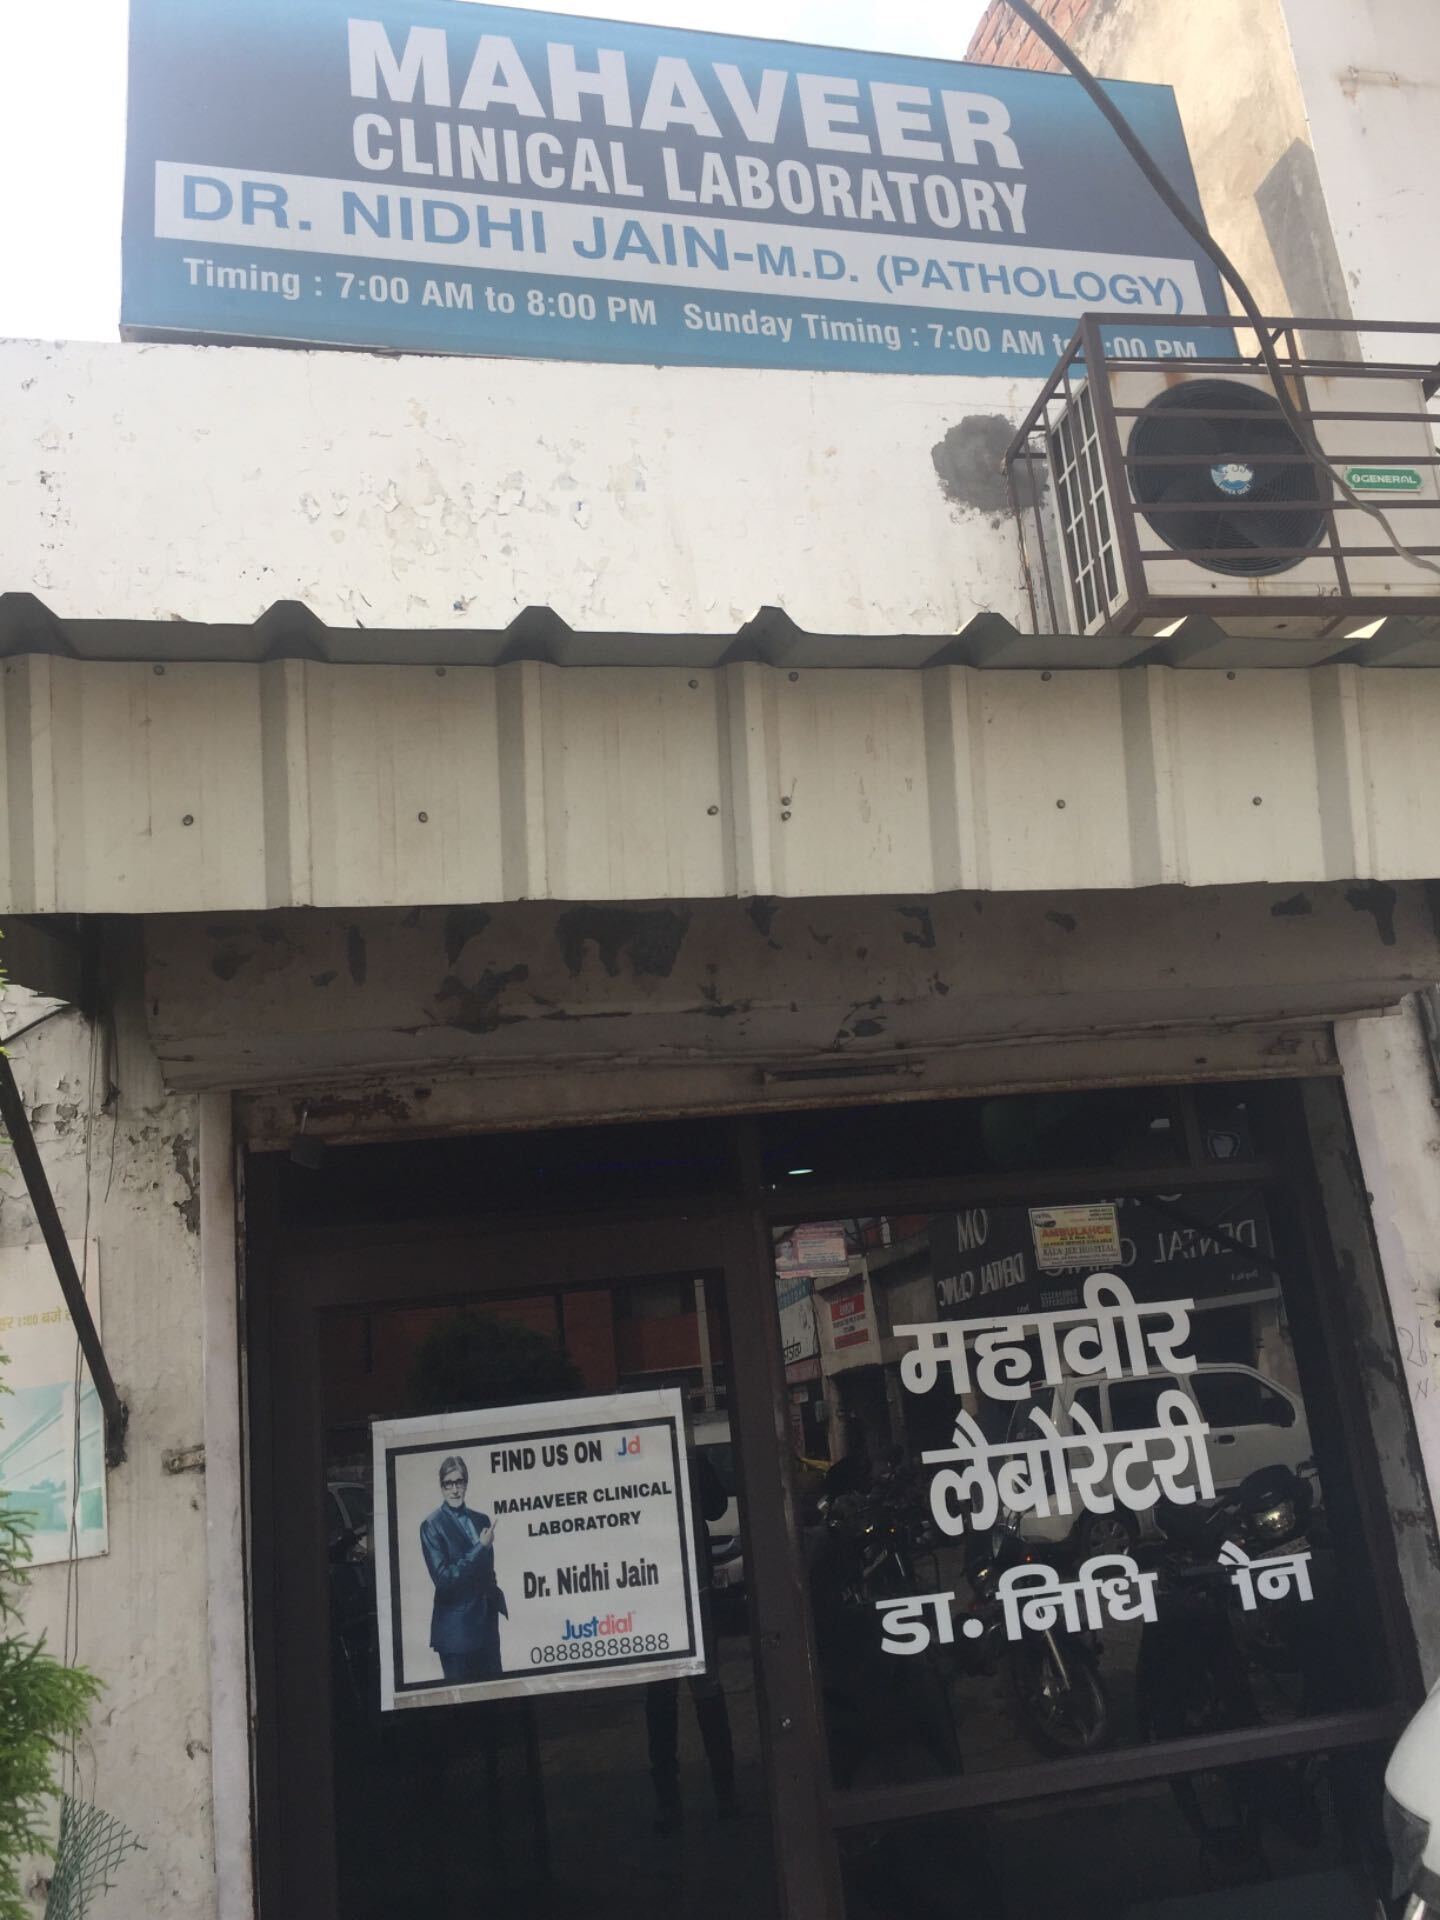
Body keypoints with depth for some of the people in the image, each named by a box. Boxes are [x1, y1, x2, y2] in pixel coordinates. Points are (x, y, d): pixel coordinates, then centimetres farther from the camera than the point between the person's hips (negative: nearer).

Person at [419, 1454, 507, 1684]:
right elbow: (443, 1578, -15)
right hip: (456, 1629, -5)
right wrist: (481, 1547, -16)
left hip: (487, 1624, 5)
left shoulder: (481, 1520, 9)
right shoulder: (432, 1525, -7)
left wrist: (499, 1603, 8)